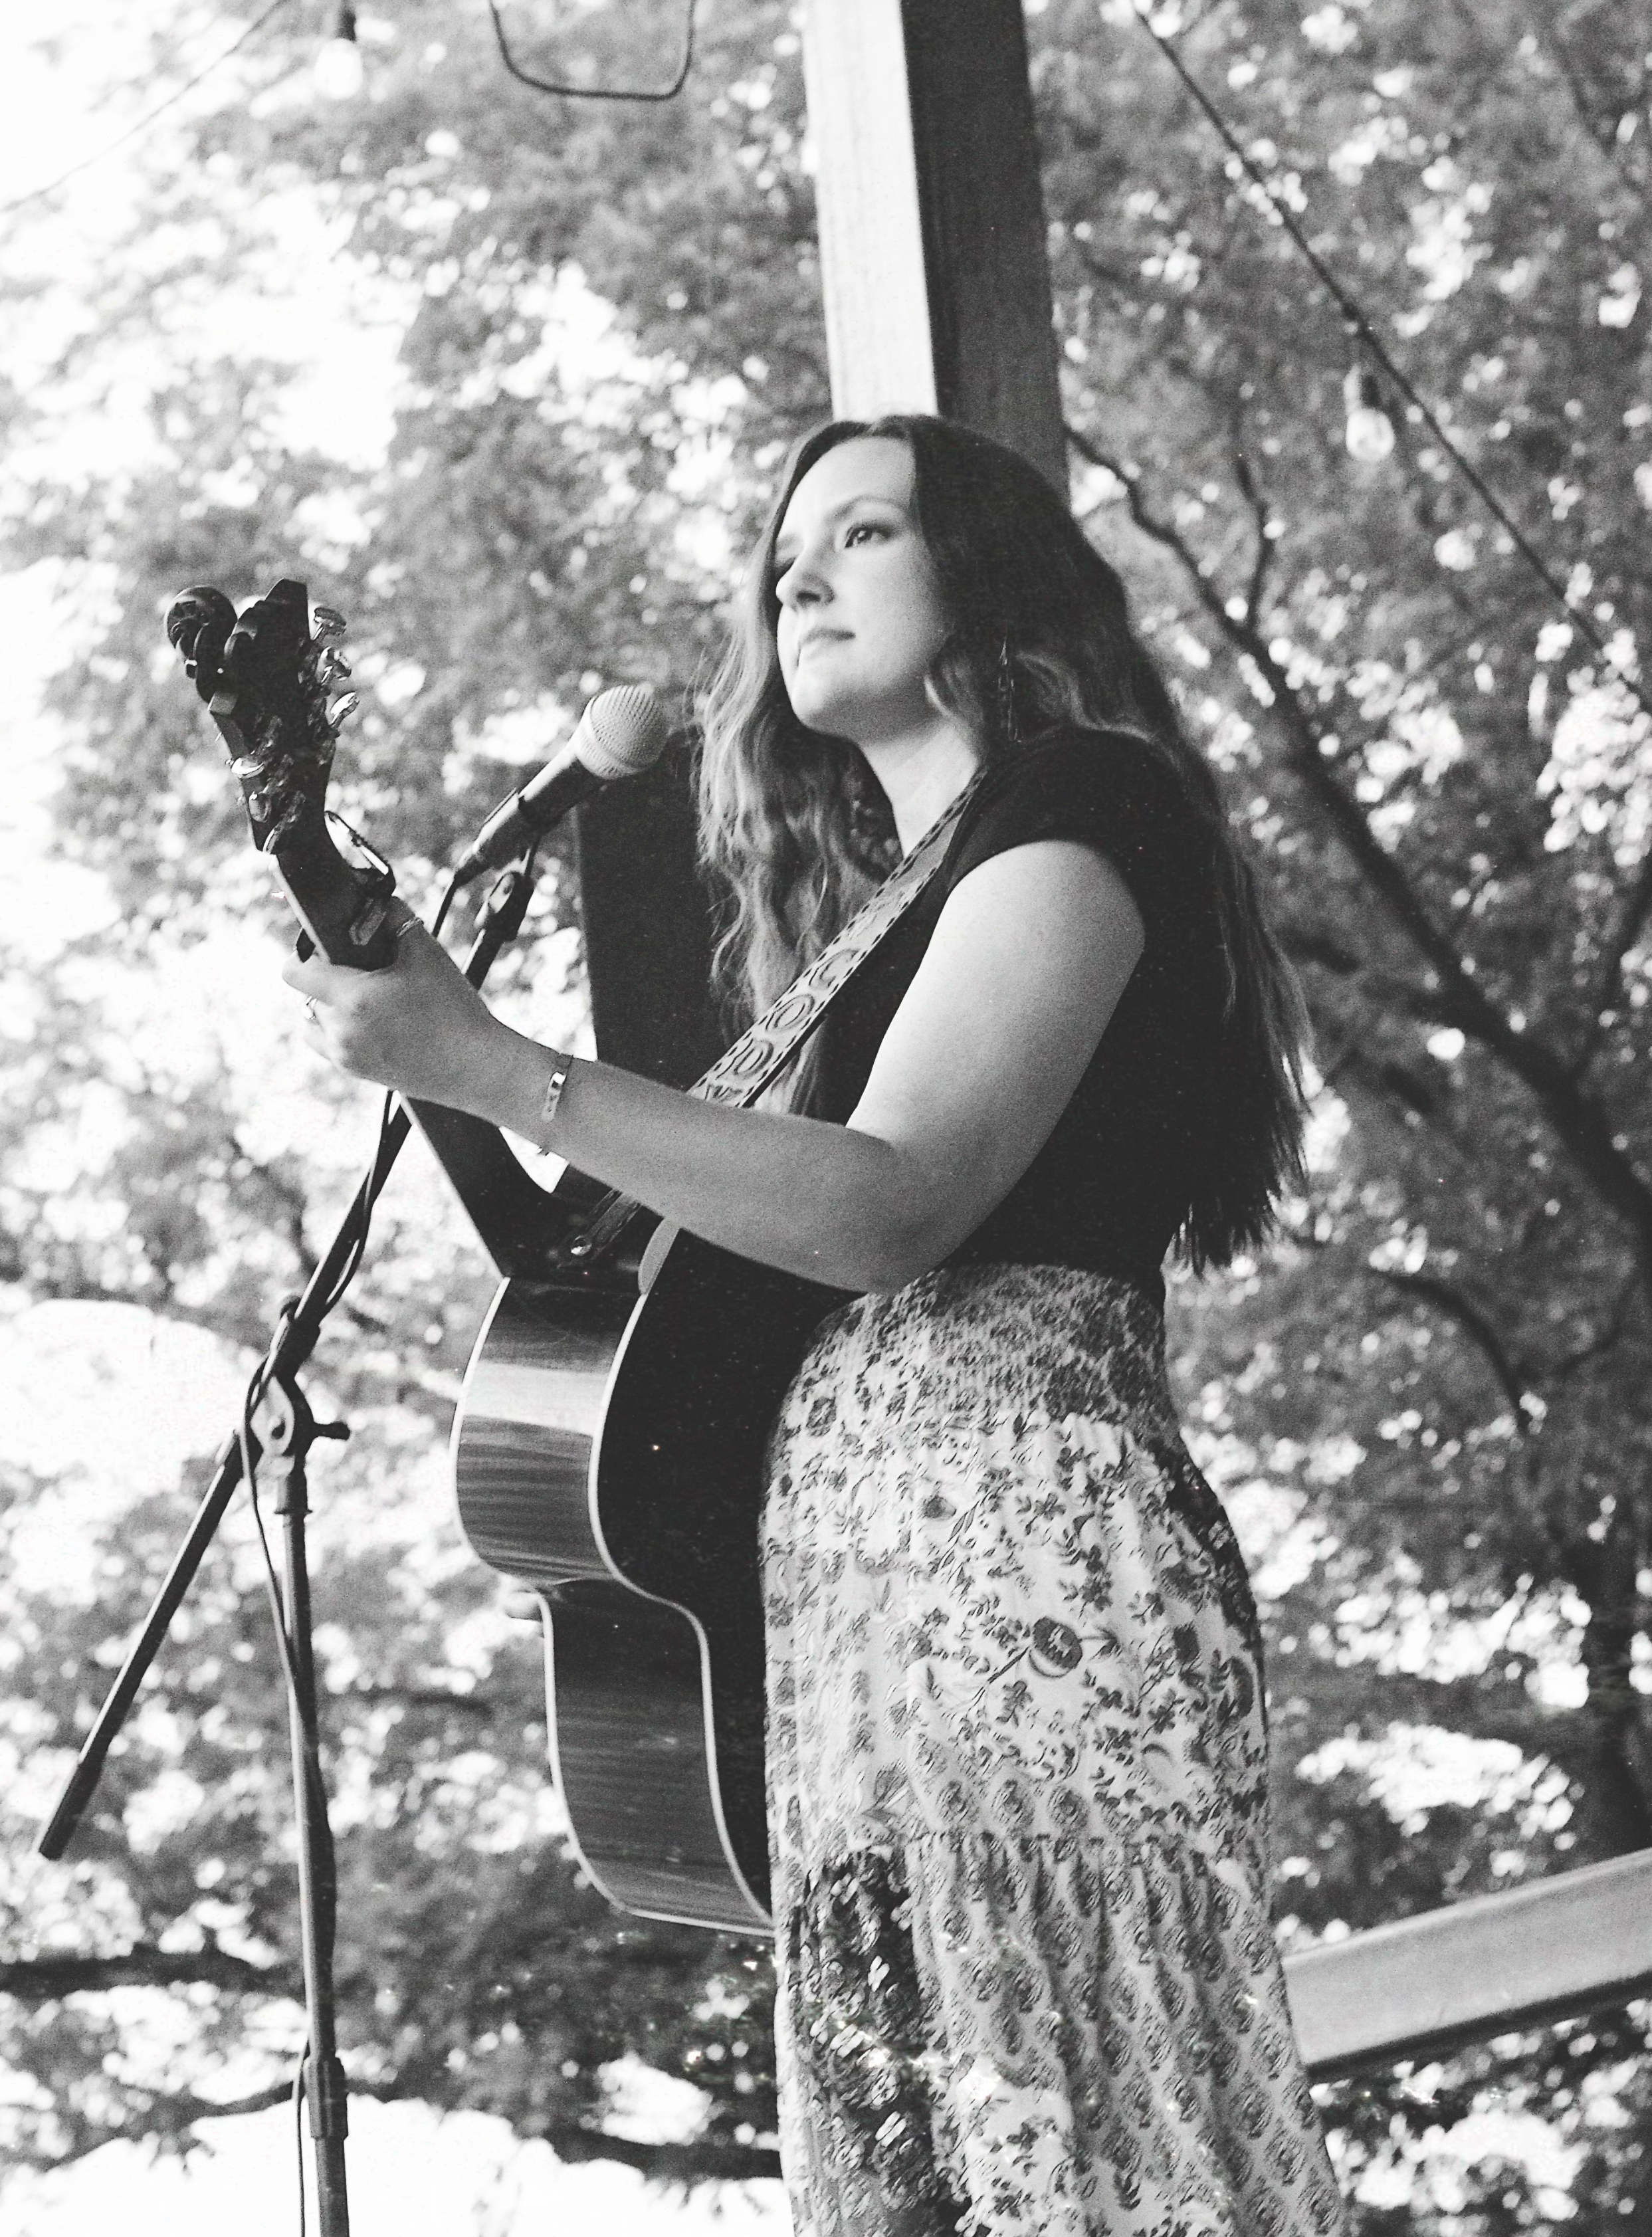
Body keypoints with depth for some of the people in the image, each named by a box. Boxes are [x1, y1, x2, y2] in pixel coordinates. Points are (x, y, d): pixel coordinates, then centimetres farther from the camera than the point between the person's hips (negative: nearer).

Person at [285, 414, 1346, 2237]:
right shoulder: (868, 902, 28)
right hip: (849, 1580, 9)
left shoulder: (1079, 806, -1)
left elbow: (892, 1207, -14)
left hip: (1021, 1555, -9)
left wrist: (488, 1070, -16)